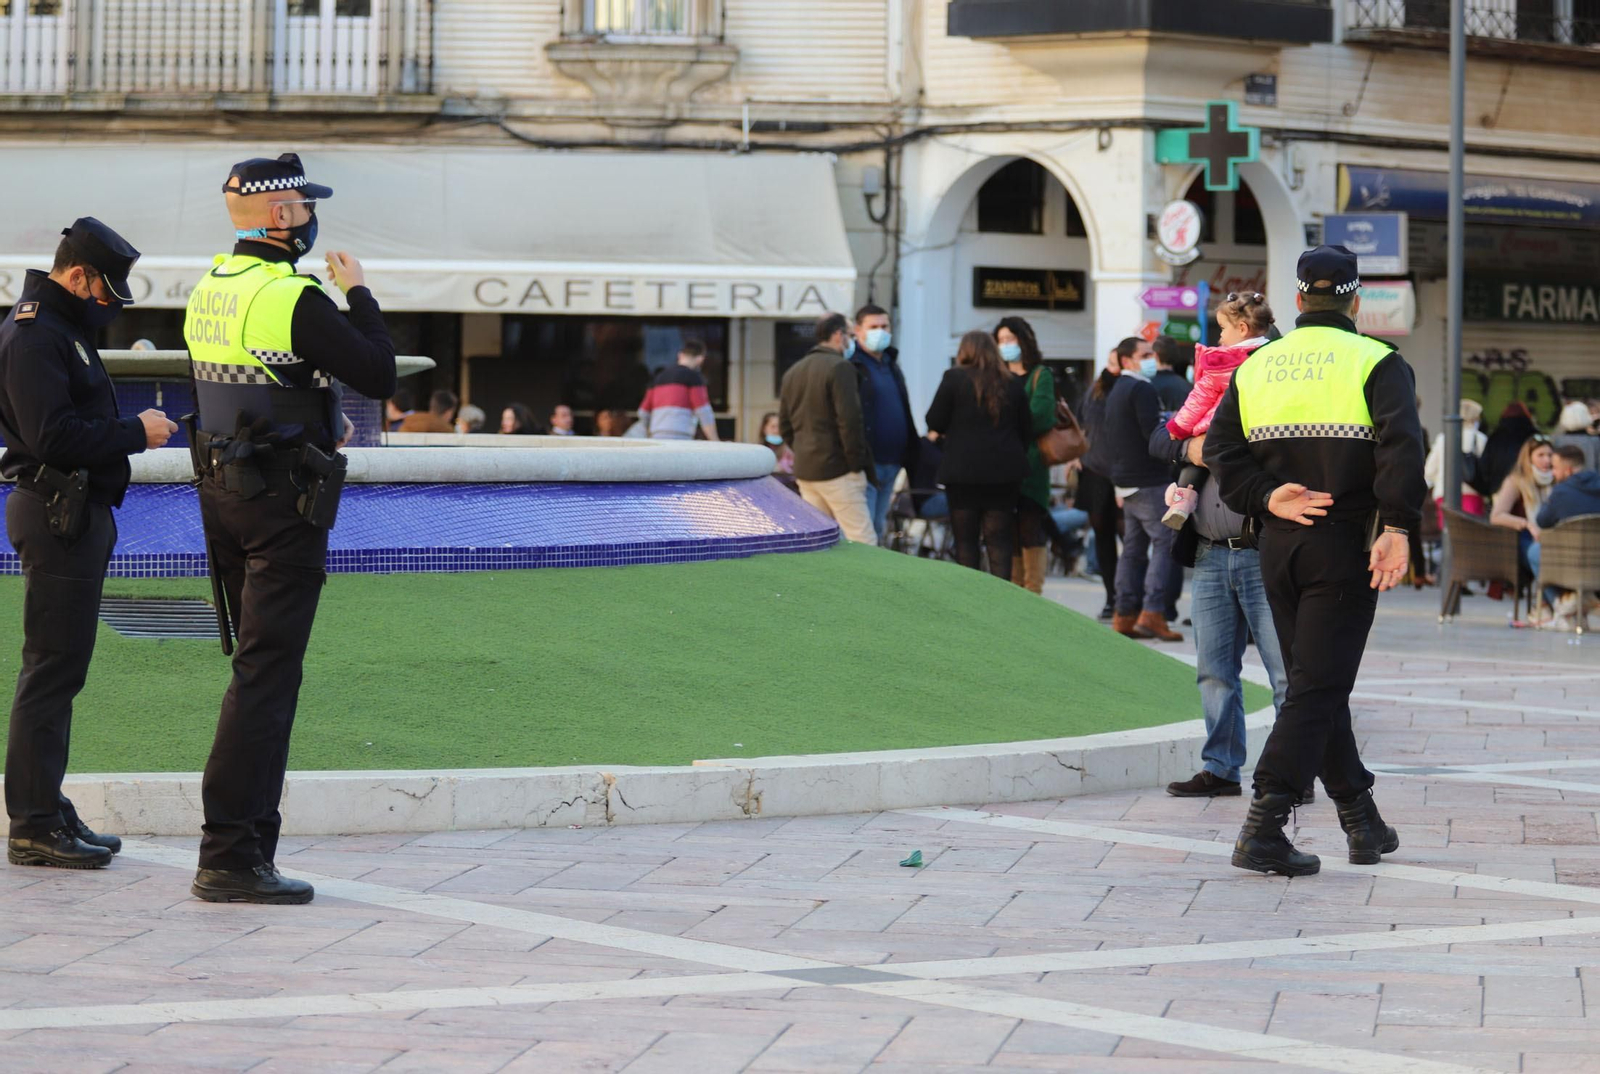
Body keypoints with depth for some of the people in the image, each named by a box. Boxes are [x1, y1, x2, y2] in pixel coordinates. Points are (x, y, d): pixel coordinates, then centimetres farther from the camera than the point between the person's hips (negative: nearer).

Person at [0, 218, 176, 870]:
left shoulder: (62, 328, 19)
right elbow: (53, 435, -23)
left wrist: (132, 428, 6)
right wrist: (136, 433, -14)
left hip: (76, 515, 11)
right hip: (57, 516, -11)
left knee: (61, 669, 12)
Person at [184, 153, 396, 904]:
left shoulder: (208, 292, 10)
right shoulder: (294, 300, -17)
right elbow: (380, 376, -13)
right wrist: (359, 294, 0)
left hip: (222, 494, 9)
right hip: (283, 502, -9)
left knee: (262, 663, 17)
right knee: (266, 673, -8)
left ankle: (252, 835, 20)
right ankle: (229, 855, -12)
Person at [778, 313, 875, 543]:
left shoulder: (793, 372, 15)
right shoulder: (840, 368, -11)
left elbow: (784, 427, 19)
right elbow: (849, 420, -17)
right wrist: (856, 462, -10)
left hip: (804, 472, 8)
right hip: (838, 471, -8)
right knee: (863, 542, -9)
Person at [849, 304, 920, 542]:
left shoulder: (891, 364, 19)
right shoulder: (851, 366, -9)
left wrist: (911, 451, 19)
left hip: (891, 463, 9)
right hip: (866, 466, -9)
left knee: (877, 530, 14)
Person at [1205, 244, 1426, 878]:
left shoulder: (1256, 366, 12)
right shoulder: (1376, 362, -2)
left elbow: (1220, 449, 2)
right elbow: (1400, 444, -17)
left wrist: (1266, 496, -4)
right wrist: (1397, 528, -18)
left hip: (1278, 544, 5)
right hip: (1345, 543, -5)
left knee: (1316, 683, 16)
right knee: (1318, 688, -6)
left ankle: (1362, 821, 23)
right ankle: (1263, 828, -17)